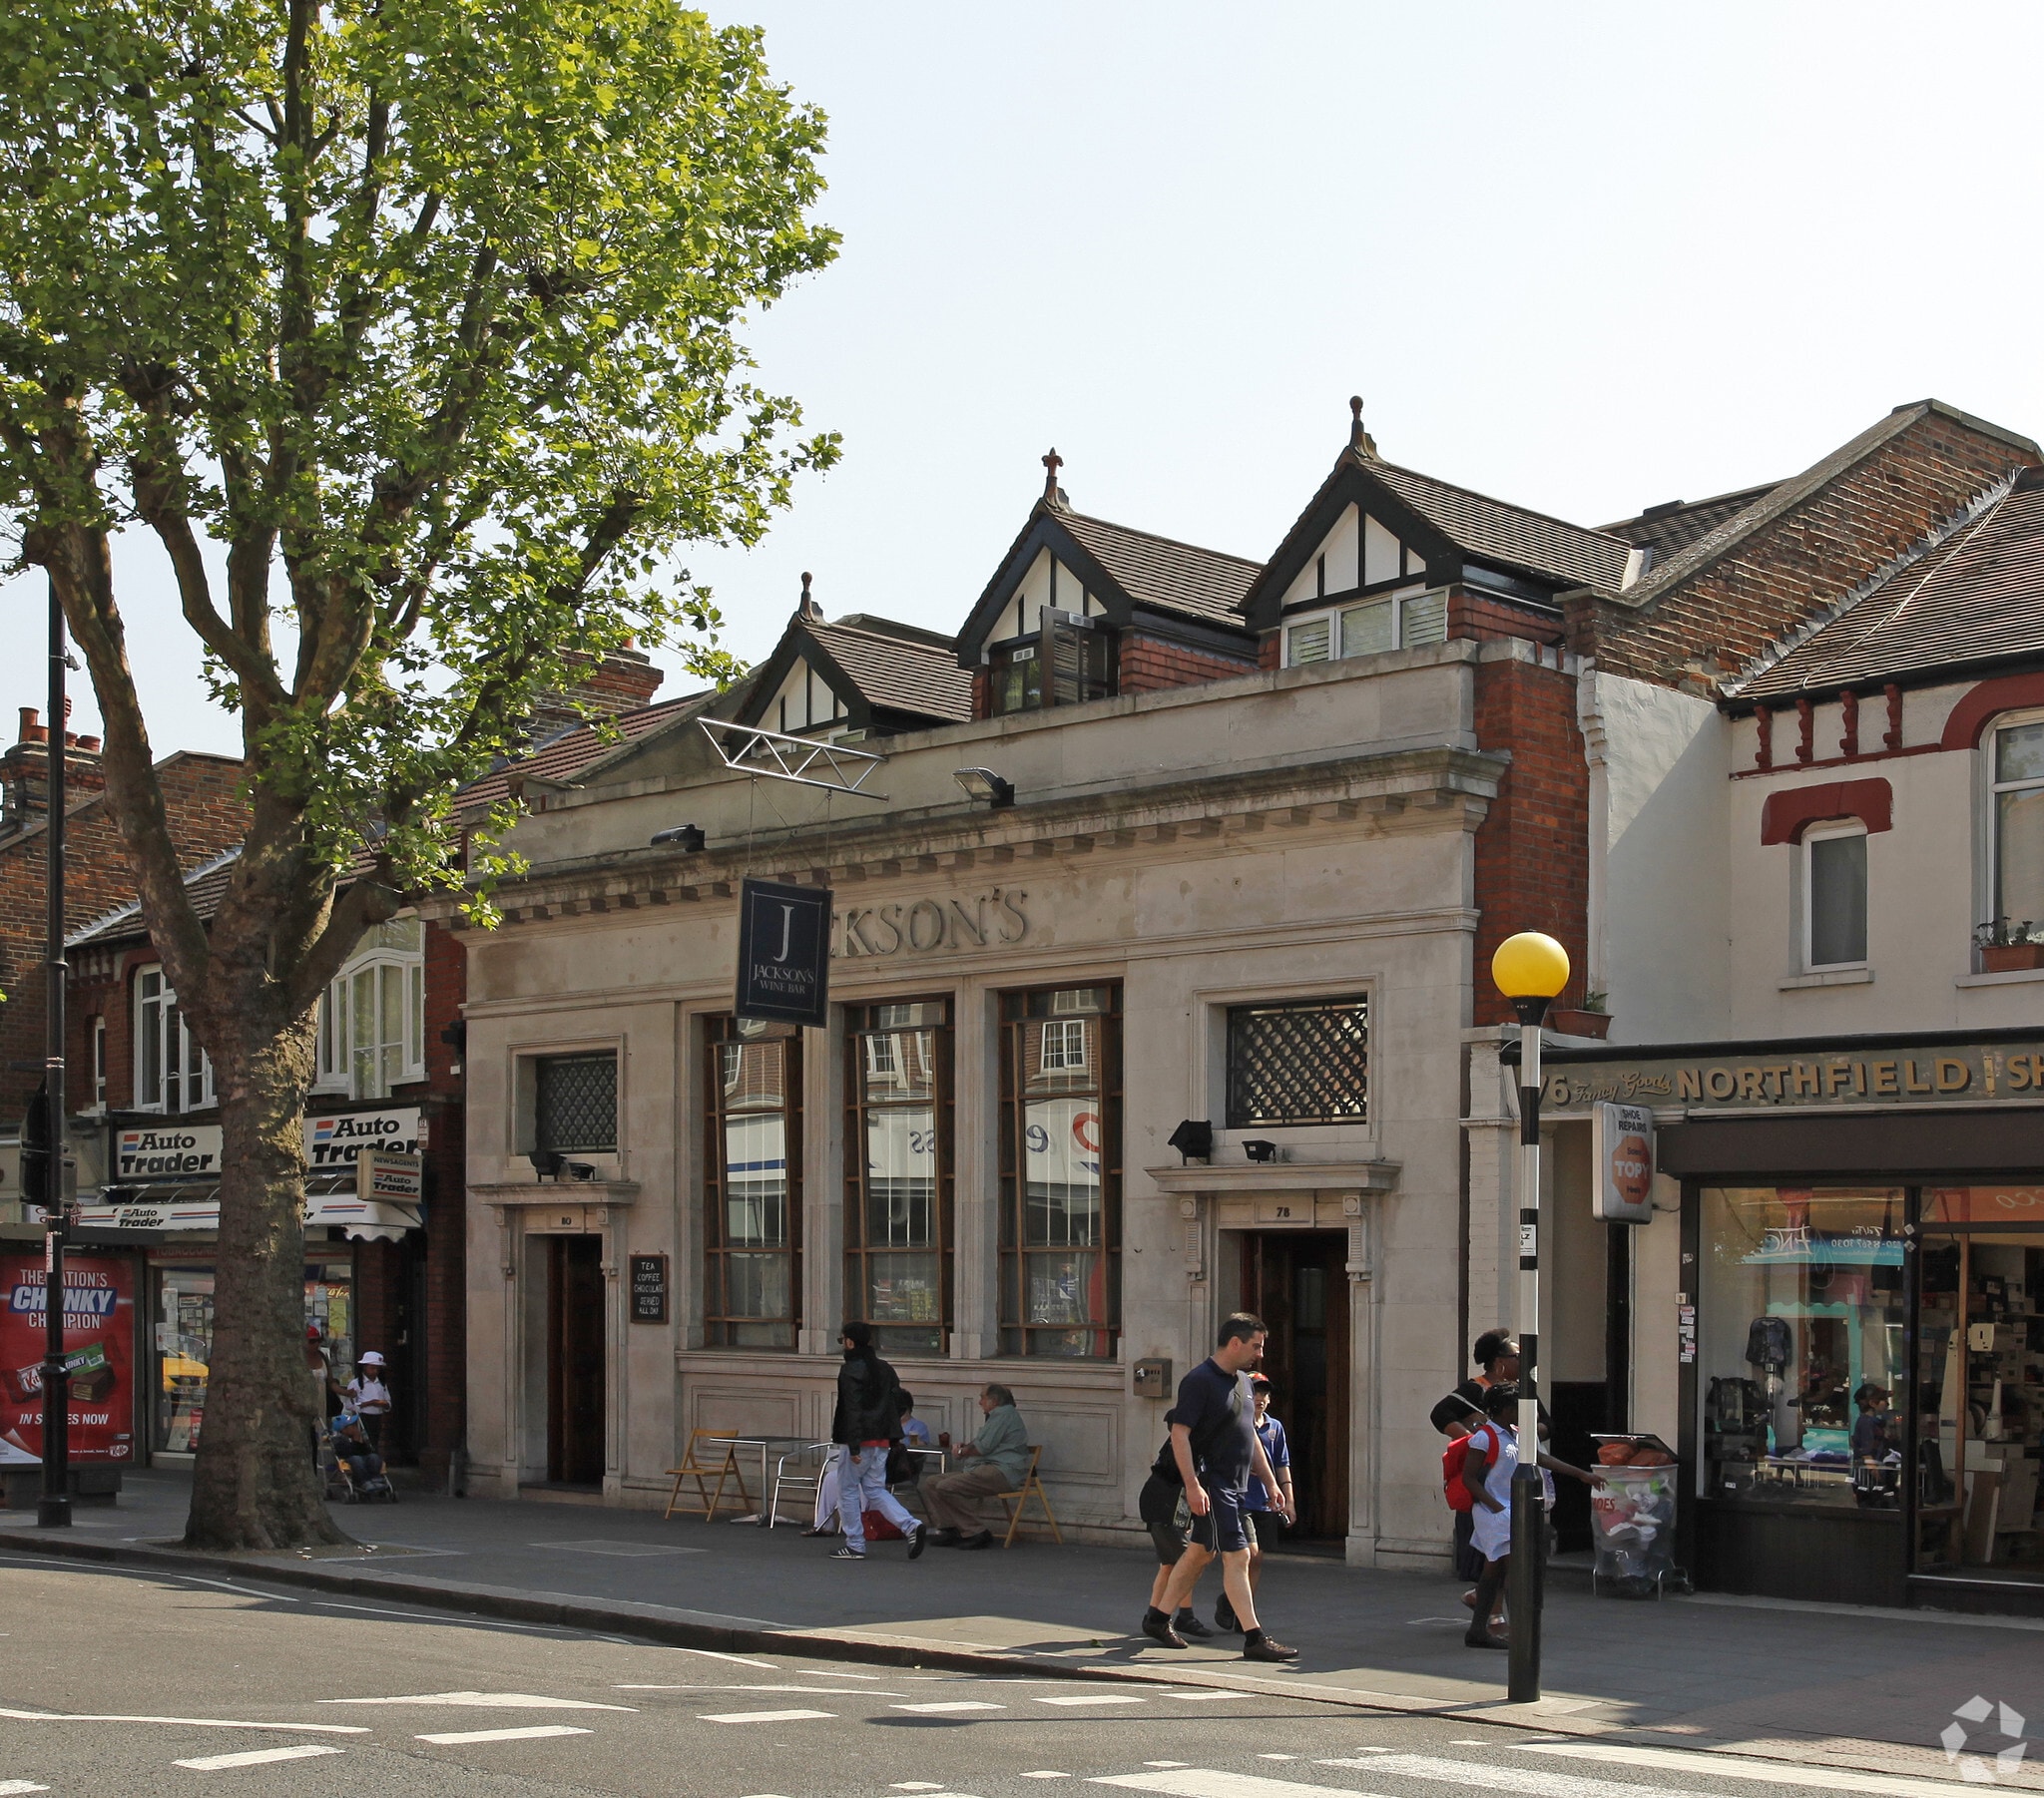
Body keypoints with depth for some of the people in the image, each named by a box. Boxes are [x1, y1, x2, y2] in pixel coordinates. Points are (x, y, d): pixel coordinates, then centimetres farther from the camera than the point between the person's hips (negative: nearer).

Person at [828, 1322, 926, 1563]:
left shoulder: (851, 1370, -13)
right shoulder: (885, 1369, 13)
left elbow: (853, 1409, -19)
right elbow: (897, 1404, 15)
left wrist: (853, 1445, -21)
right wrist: (893, 1438, 18)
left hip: (859, 1441, -8)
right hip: (882, 1440, 8)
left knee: (848, 1489, 6)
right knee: (875, 1489, 13)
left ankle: (855, 1545, 8)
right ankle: (911, 1526, -5)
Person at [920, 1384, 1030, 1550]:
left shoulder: (1004, 1413, -5)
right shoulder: (997, 1416, 30)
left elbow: (984, 1447, -12)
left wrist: (962, 1452, 4)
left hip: (1000, 1472, -11)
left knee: (946, 1487, -27)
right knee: (931, 1483, 3)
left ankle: (976, 1533, -24)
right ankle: (946, 1527, -11)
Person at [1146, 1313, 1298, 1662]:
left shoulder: (1241, 1380, 14)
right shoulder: (1200, 1381, -15)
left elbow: (1250, 1435, 22)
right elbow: (1179, 1433, -19)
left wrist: (1271, 1482, 19)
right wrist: (1192, 1485, -25)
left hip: (1234, 1485, 10)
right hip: (1210, 1484, -10)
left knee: (1200, 1552, 16)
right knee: (1237, 1556, -11)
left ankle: (1157, 1619, 27)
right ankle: (1254, 1640, -10)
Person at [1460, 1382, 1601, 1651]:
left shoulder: (1516, 1435, 13)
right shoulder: (1484, 1438, -13)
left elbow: (1542, 1458, 19)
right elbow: (1468, 1477, -14)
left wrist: (1582, 1475, 19)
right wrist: (1494, 1505, -21)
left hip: (1511, 1511, 9)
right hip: (1494, 1513, -9)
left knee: (1494, 1572, 10)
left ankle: (1478, 1630, 15)